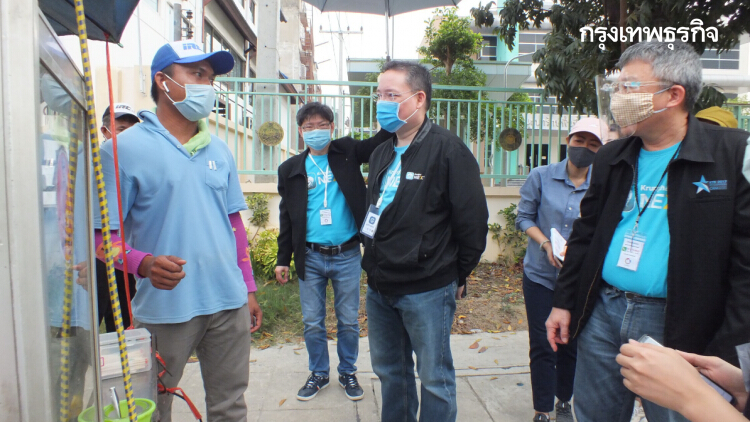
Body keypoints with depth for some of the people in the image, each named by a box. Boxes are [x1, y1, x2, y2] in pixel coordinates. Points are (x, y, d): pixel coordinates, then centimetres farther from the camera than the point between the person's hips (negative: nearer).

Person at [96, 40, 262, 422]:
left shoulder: (219, 150, 11)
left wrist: (249, 289, 13)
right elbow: (101, 233, -7)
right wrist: (144, 264, -27)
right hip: (164, 309, -4)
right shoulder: (125, 148, -6)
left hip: (229, 303, 5)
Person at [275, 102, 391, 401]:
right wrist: (283, 259, 6)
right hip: (310, 257, 1)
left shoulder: (347, 152, 3)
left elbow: (379, 144, -5)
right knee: (312, 323, 12)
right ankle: (319, 374, 33)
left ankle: (347, 373, 33)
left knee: (349, 321, 12)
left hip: (347, 255, -1)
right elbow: (286, 217, 7)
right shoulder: (291, 169, 4)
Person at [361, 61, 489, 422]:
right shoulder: (381, 154, 11)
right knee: (389, 371, 21)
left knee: (435, 378, 9)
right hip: (379, 287, 7)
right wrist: (375, 263, 14)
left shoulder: (448, 149, -12)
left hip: (427, 290, -7)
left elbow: (472, 219, -12)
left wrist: (458, 275, -4)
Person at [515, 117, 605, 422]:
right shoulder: (541, 176, -4)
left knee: (571, 344, 15)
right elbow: (524, 217, -1)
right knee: (542, 346, 3)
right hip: (541, 274, -1)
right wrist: (546, 244, -15)